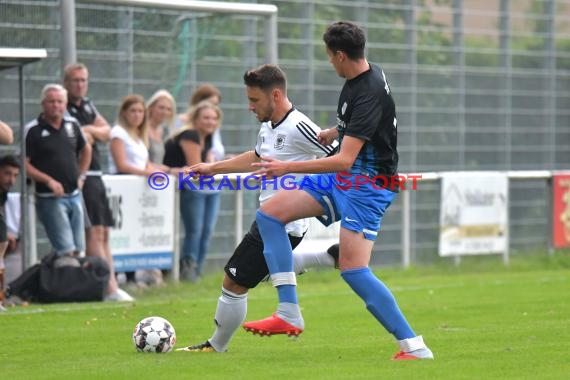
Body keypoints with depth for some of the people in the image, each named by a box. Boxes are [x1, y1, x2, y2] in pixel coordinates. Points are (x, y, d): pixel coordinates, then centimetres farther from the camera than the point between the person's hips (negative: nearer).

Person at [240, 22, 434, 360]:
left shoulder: (369, 93, -25)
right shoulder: (366, 75, 4)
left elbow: (345, 160, -30)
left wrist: (288, 168, -28)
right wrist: (334, 132, 34)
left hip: (367, 183, -10)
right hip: (342, 179, 10)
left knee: (354, 269, -18)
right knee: (269, 214, 3)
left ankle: (415, 347, -11)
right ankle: (289, 315, 0)